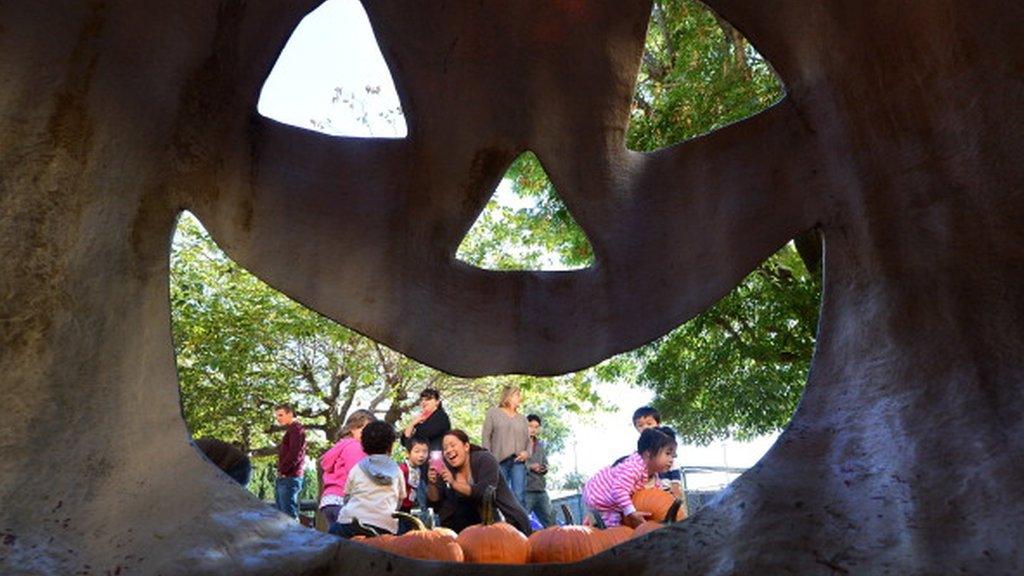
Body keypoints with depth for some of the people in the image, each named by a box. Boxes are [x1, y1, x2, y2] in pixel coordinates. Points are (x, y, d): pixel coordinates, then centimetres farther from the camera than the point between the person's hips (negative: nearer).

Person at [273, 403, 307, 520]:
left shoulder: (296, 429, -7)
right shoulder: (290, 430, 23)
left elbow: (295, 454, -18)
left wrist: (282, 470, -13)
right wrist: (280, 472, 13)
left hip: (290, 478, -10)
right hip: (283, 479, 10)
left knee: (289, 514, -10)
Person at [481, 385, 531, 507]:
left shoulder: (522, 418, 22)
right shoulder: (493, 413, 10)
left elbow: (528, 439, 17)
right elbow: (486, 437, 2)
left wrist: (527, 452, -4)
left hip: (518, 461, 3)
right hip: (499, 461, -3)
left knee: (519, 495, -7)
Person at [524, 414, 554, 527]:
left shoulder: (542, 445, 18)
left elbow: (545, 465, 18)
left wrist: (543, 468, -3)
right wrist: (530, 467, -17)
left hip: (541, 489, 6)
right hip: (525, 489, -6)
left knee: (550, 524, 9)